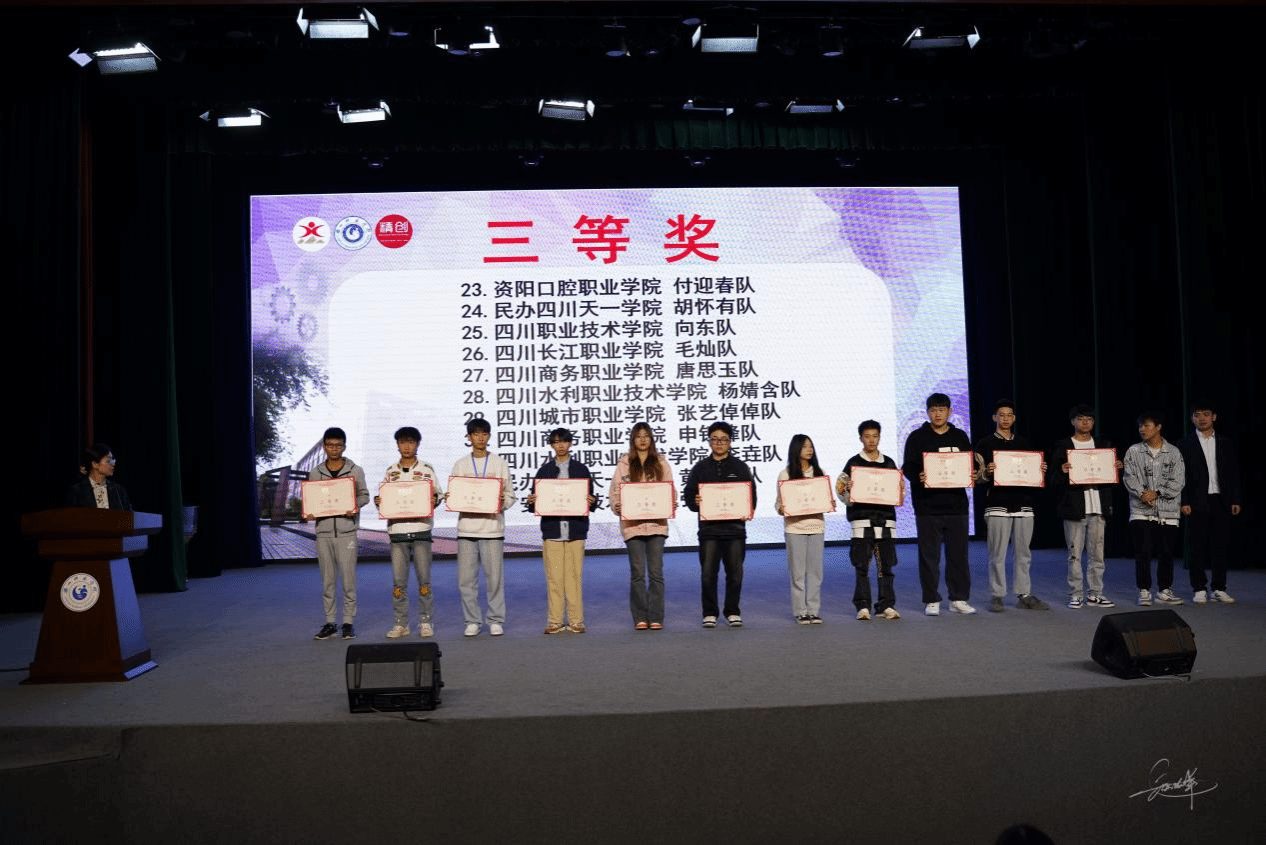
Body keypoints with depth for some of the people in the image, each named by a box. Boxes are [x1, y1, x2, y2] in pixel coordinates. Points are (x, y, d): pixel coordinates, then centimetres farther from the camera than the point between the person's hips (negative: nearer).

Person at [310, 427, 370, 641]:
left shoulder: (355, 470, 4)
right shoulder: (316, 472, 10)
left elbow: (364, 495, 6)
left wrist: (355, 507, -14)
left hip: (347, 530, -2)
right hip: (324, 530, 2)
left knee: (348, 577, -2)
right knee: (327, 579, 7)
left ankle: (348, 622, 7)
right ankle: (329, 622, 15)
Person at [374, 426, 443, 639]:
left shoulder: (427, 469, 6)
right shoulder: (390, 471, 12)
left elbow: (438, 495, 6)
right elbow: (382, 497, 14)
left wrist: (434, 499, -16)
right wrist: (378, 502, -7)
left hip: (421, 528, -2)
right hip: (397, 529, 2)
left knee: (424, 578, 1)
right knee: (398, 580, 2)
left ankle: (425, 621, 10)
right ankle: (401, 623, 10)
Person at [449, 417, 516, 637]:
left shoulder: (500, 464, 8)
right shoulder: (460, 465, 12)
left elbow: (510, 495, 6)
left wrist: (502, 502, -14)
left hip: (492, 527, -1)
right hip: (466, 527, 1)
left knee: (495, 577, 0)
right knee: (466, 579, 1)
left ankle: (496, 621, 11)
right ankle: (472, 621, 13)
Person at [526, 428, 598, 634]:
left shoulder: (581, 469, 10)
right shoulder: (545, 470, 11)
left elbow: (590, 500, 9)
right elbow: (536, 503, 9)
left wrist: (592, 502, -12)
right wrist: (531, 502, -11)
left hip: (575, 530, 0)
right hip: (551, 530, 0)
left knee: (574, 576, 0)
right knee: (554, 577, -1)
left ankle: (576, 621, 7)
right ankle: (555, 621, 7)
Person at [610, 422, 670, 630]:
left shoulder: (661, 463, 10)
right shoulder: (624, 463, 7)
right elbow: (615, 491, 4)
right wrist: (617, 507, -15)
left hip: (656, 523, 1)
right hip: (632, 524, -1)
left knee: (656, 571, 0)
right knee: (637, 572, 1)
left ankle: (656, 617, 6)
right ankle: (640, 618, 8)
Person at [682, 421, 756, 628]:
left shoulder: (740, 467, 9)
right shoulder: (700, 468, 9)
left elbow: (751, 494, 7)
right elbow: (688, 494, 6)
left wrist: (748, 512, -11)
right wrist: (695, 503, -15)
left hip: (735, 527, 0)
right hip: (708, 527, 0)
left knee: (735, 573, 5)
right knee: (708, 573, -2)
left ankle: (732, 611, 18)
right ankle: (710, 613, 11)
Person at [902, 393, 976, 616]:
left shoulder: (960, 436, 13)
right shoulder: (917, 437, 3)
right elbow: (908, 468, -2)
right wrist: (918, 477, -23)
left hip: (956, 505, 3)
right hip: (927, 506, -3)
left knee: (958, 553, 6)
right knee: (929, 555, 1)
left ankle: (958, 599, 17)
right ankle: (931, 600, 10)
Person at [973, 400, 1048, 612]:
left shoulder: (1024, 442, 17)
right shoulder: (984, 443, 4)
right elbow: (979, 477, 1)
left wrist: (1041, 470, -1)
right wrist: (987, 472, -20)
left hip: (1024, 503, 4)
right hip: (997, 505, -4)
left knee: (1024, 553, 6)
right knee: (997, 554, -4)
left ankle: (1024, 595, 14)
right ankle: (996, 596, 3)